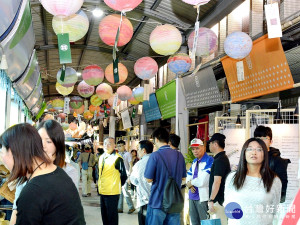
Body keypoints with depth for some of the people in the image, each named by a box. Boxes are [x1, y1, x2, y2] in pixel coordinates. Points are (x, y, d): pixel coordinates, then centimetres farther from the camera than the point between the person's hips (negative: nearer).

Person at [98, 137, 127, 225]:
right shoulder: (102, 157, 10)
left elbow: (124, 176, -9)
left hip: (112, 192, -8)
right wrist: (100, 185, 16)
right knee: (104, 215, 16)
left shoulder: (117, 158, -14)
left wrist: (118, 186, 0)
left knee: (112, 217, 0)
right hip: (102, 191, 8)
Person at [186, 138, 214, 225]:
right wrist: (189, 185, -3)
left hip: (203, 197, -8)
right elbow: (189, 176, 19)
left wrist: (191, 183, -3)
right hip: (192, 196, 8)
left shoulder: (209, 161, -12)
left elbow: (202, 181, -20)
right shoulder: (194, 161, 15)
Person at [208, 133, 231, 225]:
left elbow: (217, 182, -22)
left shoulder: (219, 160, -16)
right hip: (220, 200, 10)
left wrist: (211, 200, -22)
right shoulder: (224, 158, 16)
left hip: (218, 200, -10)